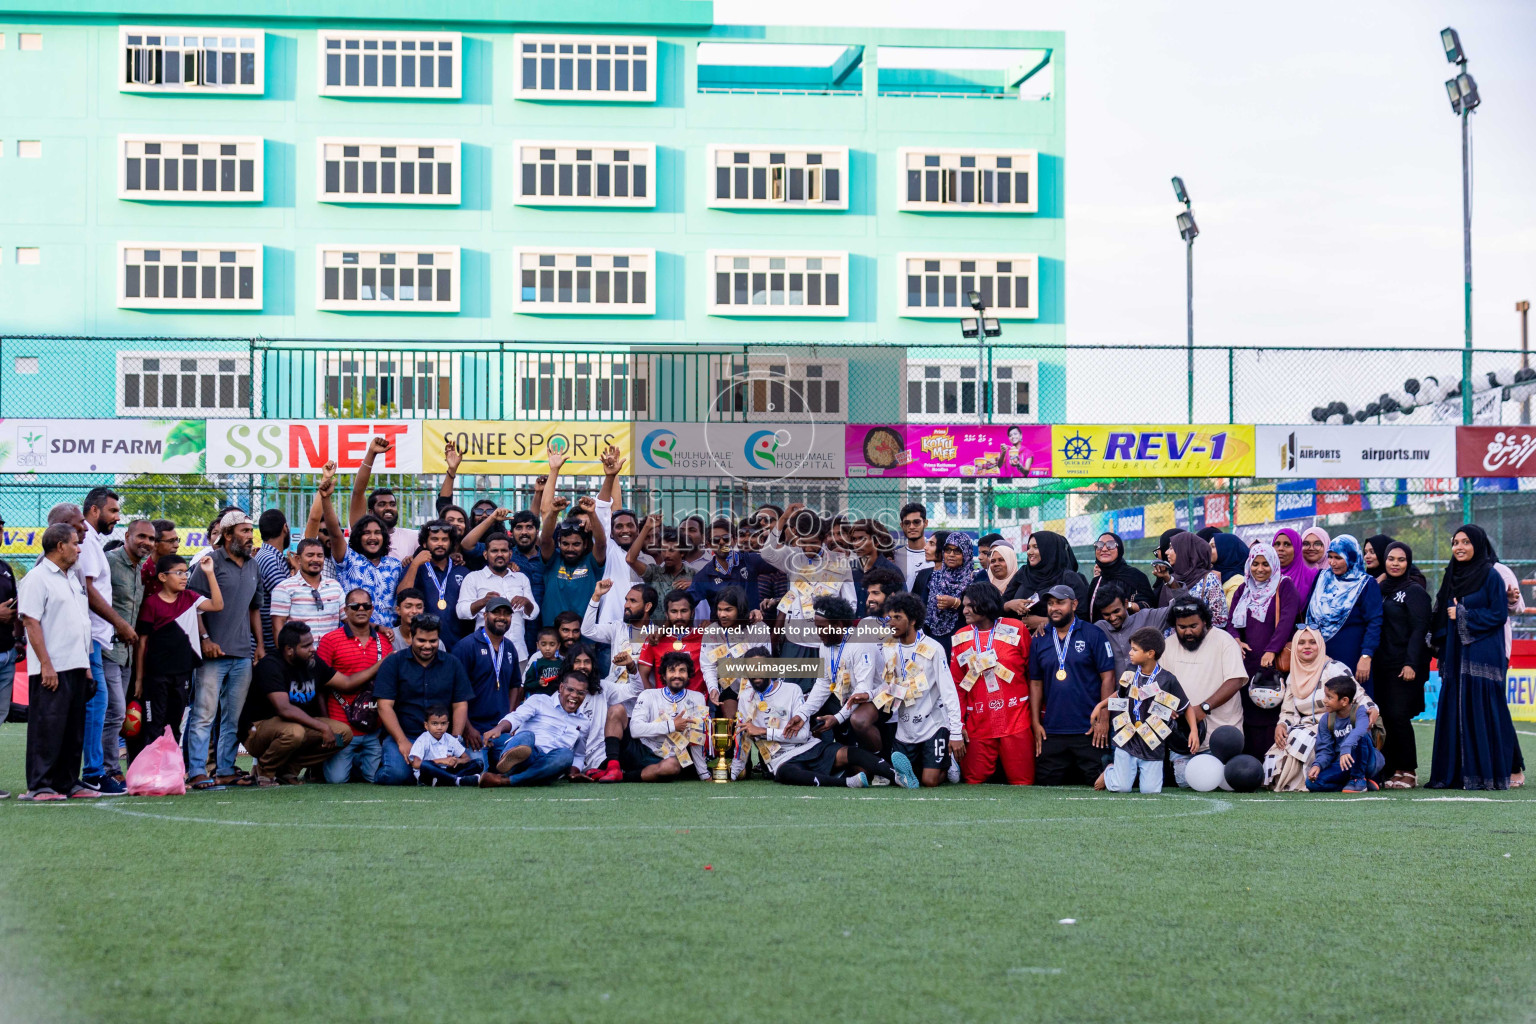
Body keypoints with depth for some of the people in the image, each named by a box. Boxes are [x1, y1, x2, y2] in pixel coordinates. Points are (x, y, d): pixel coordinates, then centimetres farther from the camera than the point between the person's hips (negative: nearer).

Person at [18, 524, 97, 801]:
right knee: (47, 729, -7)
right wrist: (46, 665, -20)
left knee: (74, 729, 10)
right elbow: (31, 623, -15)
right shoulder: (37, 579, -9)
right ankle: (39, 786, -3)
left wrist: (87, 664, 18)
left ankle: (68, 782, 17)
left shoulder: (72, 581, 19)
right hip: (51, 671, -9)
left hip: (76, 667, 9)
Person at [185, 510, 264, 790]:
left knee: (234, 717, 8)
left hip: (243, 654, 7)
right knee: (204, 714, -8)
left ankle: (226, 770, 13)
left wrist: (259, 644, 15)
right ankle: (198, 772, -8)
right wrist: (205, 638, -16)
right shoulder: (211, 563, -4)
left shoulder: (252, 567, 17)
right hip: (214, 652, -7)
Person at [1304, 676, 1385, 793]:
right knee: (1312, 783, -18)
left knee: (1360, 737, -36)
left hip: (1369, 762, -5)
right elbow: (1325, 749, 1)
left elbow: (1360, 730, -37)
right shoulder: (1326, 720, 2)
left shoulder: (1359, 712, -14)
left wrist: (1346, 749, -54)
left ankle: (1359, 779, -16)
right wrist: (1317, 765, -21)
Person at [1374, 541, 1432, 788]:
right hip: (1383, 664, 7)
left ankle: (1408, 771, -4)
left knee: (1398, 716, -12)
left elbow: (1419, 630, -11)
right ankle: (1392, 770, 8)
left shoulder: (1415, 591, -4)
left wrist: (1411, 664, -18)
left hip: (1405, 666, -7)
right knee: (1386, 717, 3)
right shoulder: (1381, 589, 16)